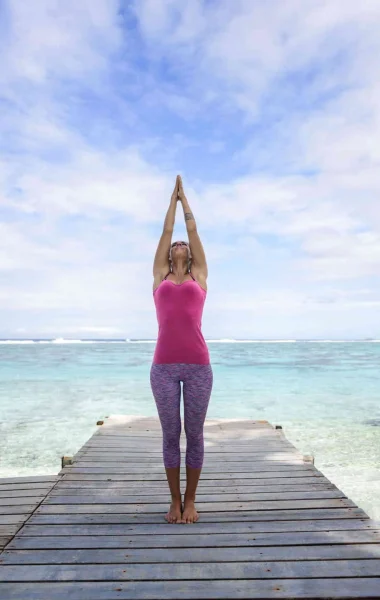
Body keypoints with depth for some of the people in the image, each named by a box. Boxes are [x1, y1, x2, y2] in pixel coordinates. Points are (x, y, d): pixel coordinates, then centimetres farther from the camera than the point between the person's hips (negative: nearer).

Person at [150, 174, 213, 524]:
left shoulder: (199, 276, 14)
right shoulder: (160, 276, 15)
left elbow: (193, 229, 22)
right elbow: (167, 230, 23)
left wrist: (184, 197, 35)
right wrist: (173, 197, 35)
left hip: (198, 365, 0)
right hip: (164, 366, 1)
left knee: (194, 435, 9)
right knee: (170, 435, 10)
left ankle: (190, 501, 27)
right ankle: (175, 500, 28)